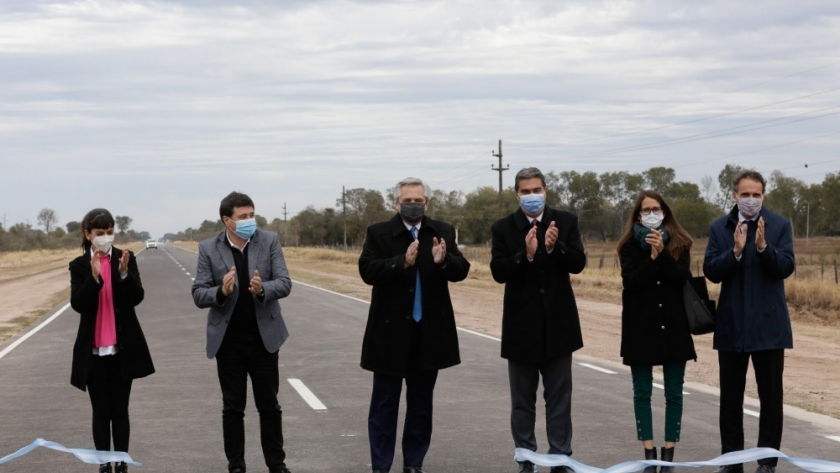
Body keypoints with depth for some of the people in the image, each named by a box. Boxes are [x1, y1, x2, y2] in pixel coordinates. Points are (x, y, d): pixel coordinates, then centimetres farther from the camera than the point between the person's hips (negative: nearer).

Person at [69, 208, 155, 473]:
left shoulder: (126, 259, -1)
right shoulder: (79, 266, -2)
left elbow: (137, 298, -9)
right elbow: (78, 304, -12)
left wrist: (124, 273, -26)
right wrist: (94, 276, -26)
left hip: (123, 347, 0)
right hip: (93, 350, 0)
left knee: (120, 410, 6)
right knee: (101, 411, 5)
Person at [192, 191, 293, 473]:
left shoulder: (269, 241, -2)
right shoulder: (209, 249, -4)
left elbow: (284, 283, -6)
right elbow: (198, 295, -5)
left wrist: (263, 289, -26)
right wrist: (222, 291, -26)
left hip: (264, 336, 1)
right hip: (228, 339, 0)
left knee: (269, 405, 8)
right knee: (233, 407, 7)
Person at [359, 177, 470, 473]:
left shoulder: (443, 232, 4)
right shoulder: (379, 233, -3)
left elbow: (461, 271, -3)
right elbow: (367, 271, -15)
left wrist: (443, 261, -25)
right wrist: (402, 262, -29)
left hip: (429, 331, 3)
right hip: (391, 330, -3)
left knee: (421, 403, 11)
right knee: (384, 403, 4)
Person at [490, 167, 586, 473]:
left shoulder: (565, 222, 1)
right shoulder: (503, 228, -3)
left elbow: (578, 263, -7)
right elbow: (498, 273, -12)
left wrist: (555, 247, -25)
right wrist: (526, 254, -27)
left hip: (558, 324, 0)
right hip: (521, 326, 0)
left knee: (559, 398, 6)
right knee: (522, 400, 8)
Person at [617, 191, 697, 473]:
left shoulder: (679, 243, 3)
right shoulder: (630, 246, 1)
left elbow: (682, 279, -11)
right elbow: (630, 283, -12)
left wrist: (662, 253, -20)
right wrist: (652, 257, -18)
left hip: (673, 326, 1)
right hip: (641, 327, 0)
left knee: (674, 393, 2)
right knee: (642, 393, 2)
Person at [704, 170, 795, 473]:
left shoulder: (779, 225, -1)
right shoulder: (720, 228, 4)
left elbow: (785, 267, -10)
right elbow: (711, 272, -5)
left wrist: (763, 247, -26)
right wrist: (735, 251, -21)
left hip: (768, 324, -2)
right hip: (732, 324, 2)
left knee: (771, 396, 2)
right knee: (730, 397, 8)